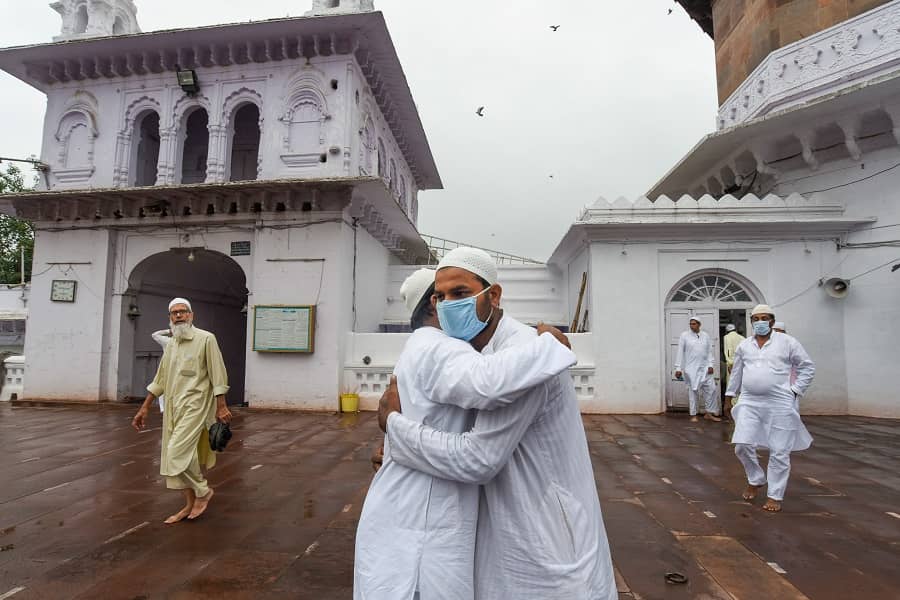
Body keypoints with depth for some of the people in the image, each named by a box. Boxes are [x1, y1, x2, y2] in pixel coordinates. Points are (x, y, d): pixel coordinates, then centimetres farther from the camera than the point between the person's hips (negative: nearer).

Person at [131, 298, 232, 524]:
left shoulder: (206, 339, -7)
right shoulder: (170, 345, 14)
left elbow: (218, 375, -9)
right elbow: (159, 380, 20)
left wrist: (221, 406, -13)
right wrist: (144, 408, 19)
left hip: (194, 406, -7)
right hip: (173, 408, 7)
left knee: (178, 452, -15)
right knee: (179, 454, 9)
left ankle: (203, 491, 7)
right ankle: (190, 504, 21)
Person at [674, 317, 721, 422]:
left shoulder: (705, 336, 8)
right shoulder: (684, 335, -1)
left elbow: (709, 352, 11)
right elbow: (680, 352, -2)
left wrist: (710, 365, 0)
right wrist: (678, 368, -6)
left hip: (704, 368, 3)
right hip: (691, 368, -3)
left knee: (711, 388, 1)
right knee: (693, 391, 1)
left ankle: (709, 413, 13)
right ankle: (693, 415, 11)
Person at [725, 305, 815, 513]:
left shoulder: (787, 342, 0)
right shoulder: (744, 345, 10)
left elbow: (807, 367, 5)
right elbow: (736, 372, 19)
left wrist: (795, 391, -2)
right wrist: (730, 395, 18)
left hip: (779, 404, -3)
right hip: (749, 403, 3)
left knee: (779, 452, 2)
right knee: (743, 445, -4)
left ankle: (775, 496, 16)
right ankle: (756, 480, 22)